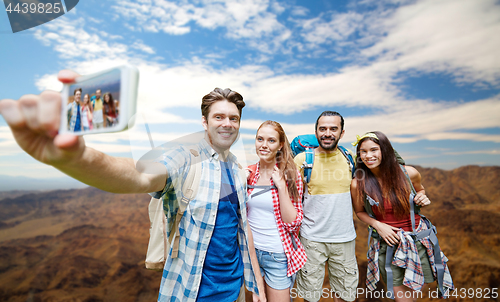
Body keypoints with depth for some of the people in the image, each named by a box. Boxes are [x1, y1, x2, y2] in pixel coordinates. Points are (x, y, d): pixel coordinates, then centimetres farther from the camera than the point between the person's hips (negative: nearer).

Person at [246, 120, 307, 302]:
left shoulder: (290, 176, -12)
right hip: (251, 250, 4)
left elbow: (293, 223, -15)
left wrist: (281, 186, -24)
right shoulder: (248, 173, -4)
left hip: (278, 255, -3)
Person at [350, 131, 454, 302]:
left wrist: (422, 199, -8)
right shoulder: (358, 184, -15)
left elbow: (420, 189, 13)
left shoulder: (409, 173, -10)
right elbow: (360, 212, 2)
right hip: (388, 244, -2)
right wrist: (377, 225, -14)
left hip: (418, 241, 2)